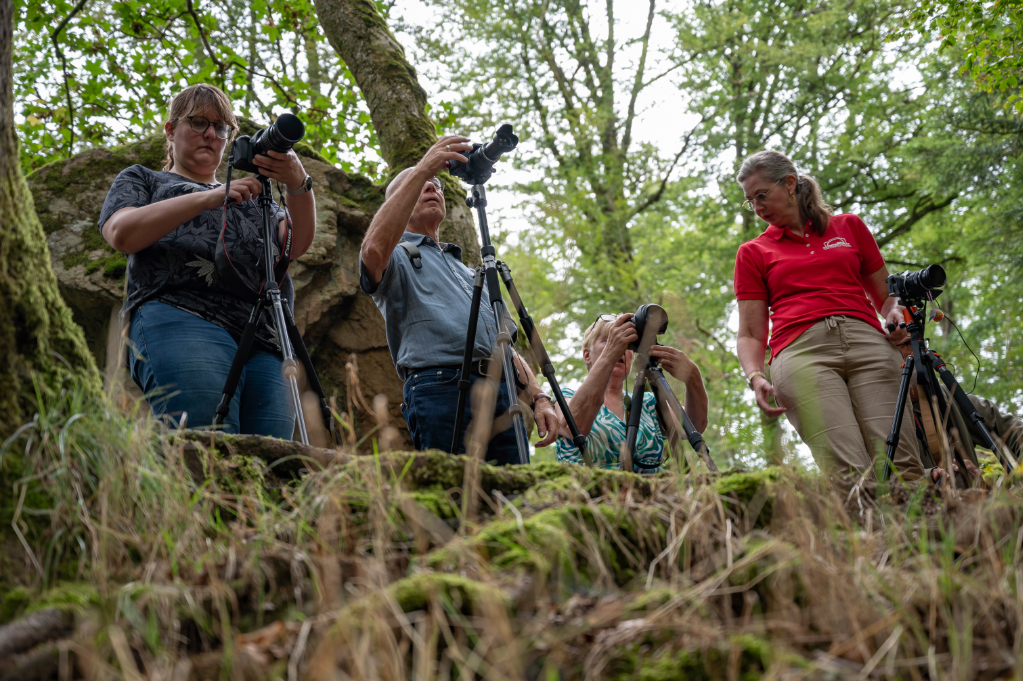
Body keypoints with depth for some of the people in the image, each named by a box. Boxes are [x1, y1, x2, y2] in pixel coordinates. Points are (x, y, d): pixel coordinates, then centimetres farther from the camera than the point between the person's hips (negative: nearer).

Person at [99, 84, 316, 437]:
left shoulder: (251, 197, 37)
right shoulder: (142, 179, 28)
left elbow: (296, 244, 17)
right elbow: (122, 234, 4)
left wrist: (298, 185, -4)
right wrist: (209, 197, -6)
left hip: (263, 342, 4)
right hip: (180, 321, -4)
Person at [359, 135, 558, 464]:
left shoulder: (469, 272, 36)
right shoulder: (398, 257, 15)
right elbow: (374, 249, -13)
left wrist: (538, 399, 13)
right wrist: (423, 168, -10)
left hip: (504, 395, 6)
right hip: (441, 388, -6)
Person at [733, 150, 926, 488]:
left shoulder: (849, 226, 24)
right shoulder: (753, 252, 22)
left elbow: (885, 296, 27)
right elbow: (750, 334, 16)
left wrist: (896, 315, 3)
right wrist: (755, 377, -4)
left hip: (868, 341, 1)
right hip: (800, 349, -1)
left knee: (902, 467, -19)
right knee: (849, 476, -23)